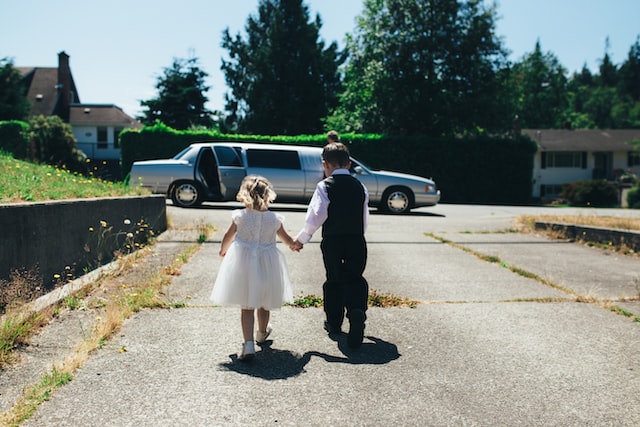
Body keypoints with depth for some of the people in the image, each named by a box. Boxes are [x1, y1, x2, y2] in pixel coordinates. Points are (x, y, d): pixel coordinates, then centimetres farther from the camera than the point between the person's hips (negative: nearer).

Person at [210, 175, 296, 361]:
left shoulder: (240, 216, -9)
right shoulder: (274, 218, -6)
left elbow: (228, 237, 5)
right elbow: (287, 239, 9)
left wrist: (223, 250, 26)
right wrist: (295, 245, 32)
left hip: (243, 264, -1)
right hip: (267, 263, 1)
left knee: (246, 306, 3)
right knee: (263, 304, 21)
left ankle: (248, 343, -9)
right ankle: (262, 333, 44)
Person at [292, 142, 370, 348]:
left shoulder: (324, 186, -5)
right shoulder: (359, 186, 8)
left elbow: (316, 216, -11)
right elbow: (365, 218, 12)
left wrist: (301, 239, -2)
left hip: (331, 241, -2)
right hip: (357, 240, 2)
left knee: (334, 279, 14)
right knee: (355, 279, 9)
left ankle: (334, 322, 27)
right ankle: (357, 311, -19)